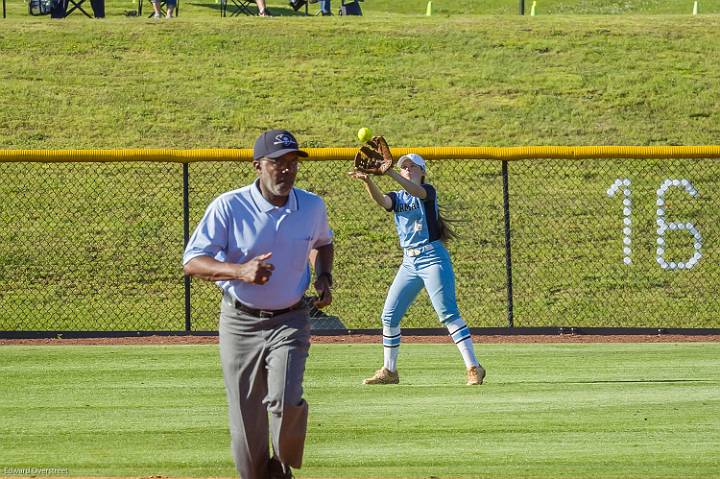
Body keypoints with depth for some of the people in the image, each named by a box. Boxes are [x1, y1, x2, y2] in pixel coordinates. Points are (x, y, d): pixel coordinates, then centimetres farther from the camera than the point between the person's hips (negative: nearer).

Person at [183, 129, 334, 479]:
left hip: (290, 322, 1)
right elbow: (192, 262, -17)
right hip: (240, 322, -1)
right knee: (246, 422, 2)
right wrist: (240, 271, -33)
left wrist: (324, 278, 4)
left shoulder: (312, 207, 0)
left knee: (286, 402, -20)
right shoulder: (228, 207, -13)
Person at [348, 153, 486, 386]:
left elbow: (417, 192, -27)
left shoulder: (428, 191, -2)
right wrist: (368, 181, -31)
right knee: (389, 315, 6)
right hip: (409, 262, 7)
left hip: (433, 258, -7)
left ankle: (473, 368, -16)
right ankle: (389, 371, 18)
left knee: (448, 313, -14)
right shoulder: (397, 197, 12)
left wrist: (390, 173, -41)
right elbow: (381, 200, -10)